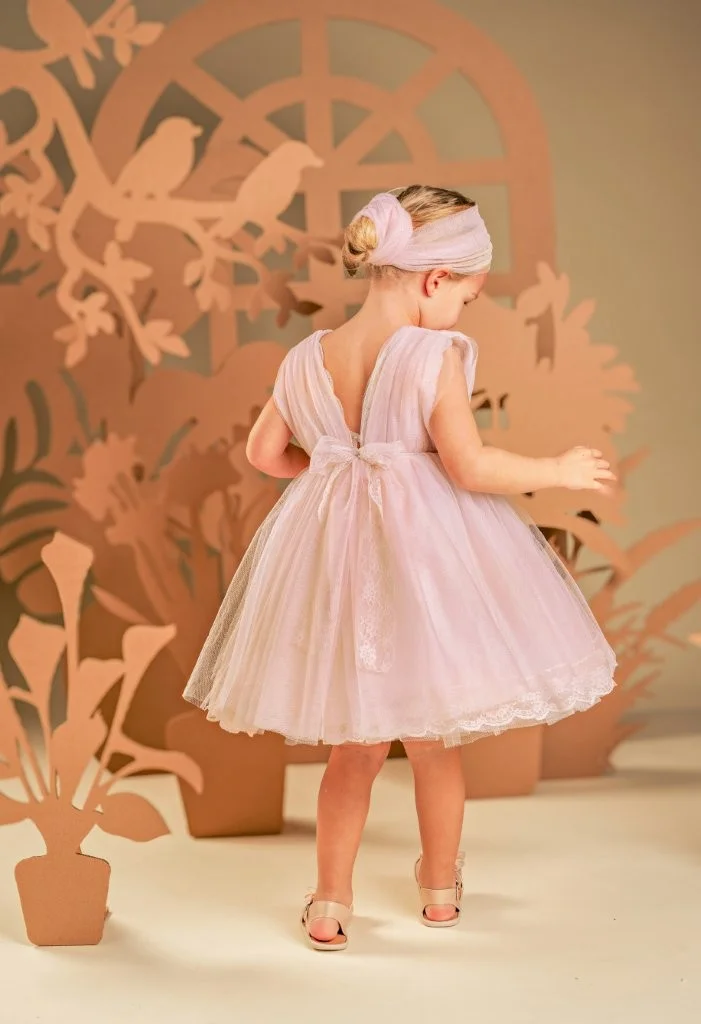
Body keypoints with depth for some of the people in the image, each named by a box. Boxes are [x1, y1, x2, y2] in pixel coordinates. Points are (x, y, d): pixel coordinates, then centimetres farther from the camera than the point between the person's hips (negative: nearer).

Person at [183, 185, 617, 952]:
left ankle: (330, 905, 14)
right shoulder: (433, 355, -16)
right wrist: (561, 471, -5)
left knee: (356, 744, 15)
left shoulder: (308, 357, 2)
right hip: (423, 549, -4)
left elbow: (264, 452, 10)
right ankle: (440, 888, 33)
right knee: (435, 737, 16)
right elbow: (470, 466, -18)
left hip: (336, 548, 4)